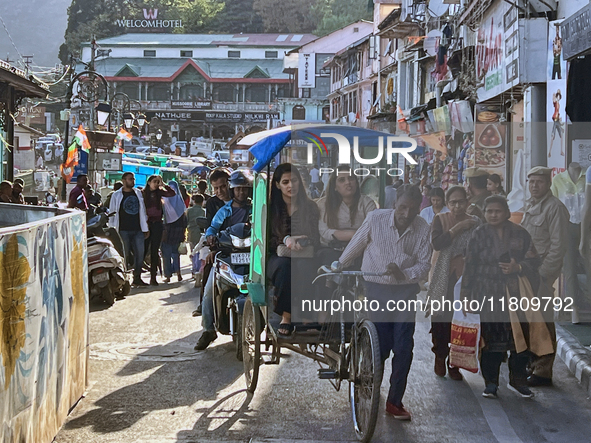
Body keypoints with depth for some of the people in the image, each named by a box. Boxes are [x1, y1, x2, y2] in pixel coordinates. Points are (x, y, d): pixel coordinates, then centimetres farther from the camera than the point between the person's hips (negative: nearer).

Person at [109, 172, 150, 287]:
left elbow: (142, 211, 16)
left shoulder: (138, 193, 12)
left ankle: (137, 278, 9)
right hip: (123, 230, -3)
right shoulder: (117, 195, 3)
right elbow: (112, 214, 4)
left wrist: (145, 228, 13)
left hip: (138, 230, 3)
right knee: (125, 255, -1)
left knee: (140, 254, -1)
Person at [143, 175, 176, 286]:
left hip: (157, 224, 3)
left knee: (155, 251, 5)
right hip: (146, 223, -3)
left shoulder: (159, 192, 9)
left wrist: (163, 184, -6)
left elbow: (172, 193, -2)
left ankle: (153, 277, 8)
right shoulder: (143, 193, 1)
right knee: (143, 250, -5)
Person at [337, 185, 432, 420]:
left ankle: (395, 401, 12)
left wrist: (404, 274, -22)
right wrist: (337, 267, 18)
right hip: (376, 288, -2)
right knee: (379, 346, -3)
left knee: (403, 348, -2)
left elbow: (424, 264, -2)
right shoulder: (376, 218, -10)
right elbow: (355, 246, 5)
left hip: (405, 290, 2)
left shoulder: (423, 229, -6)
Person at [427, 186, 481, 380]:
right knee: (440, 318, 0)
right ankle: (440, 356, 20)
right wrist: (457, 228, -15)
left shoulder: (475, 222, 8)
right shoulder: (440, 219, 3)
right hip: (442, 277, -1)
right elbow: (436, 243, -14)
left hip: (464, 277, 1)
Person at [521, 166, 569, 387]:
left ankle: (544, 371, 1)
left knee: (544, 322, -5)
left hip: (543, 271, -8)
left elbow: (558, 246, -16)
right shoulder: (530, 206, 15)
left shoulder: (555, 207, -12)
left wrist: (542, 273, -17)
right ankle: (533, 363, 26)